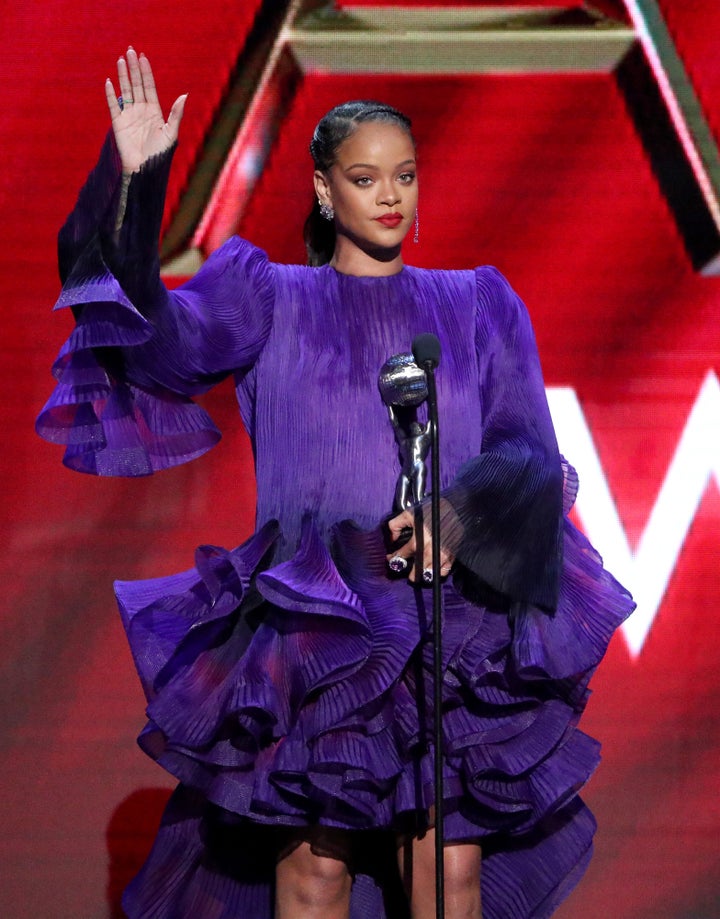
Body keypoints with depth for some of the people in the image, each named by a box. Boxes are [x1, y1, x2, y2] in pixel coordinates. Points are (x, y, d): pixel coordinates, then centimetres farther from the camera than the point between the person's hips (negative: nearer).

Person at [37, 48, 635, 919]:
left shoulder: (477, 307, 14)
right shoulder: (271, 298, 9)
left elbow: (527, 449, 5)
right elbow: (159, 345, -9)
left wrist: (467, 511, -17)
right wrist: (137, 183, -18)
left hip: (458, 629, 2)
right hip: (314, 626, -1)